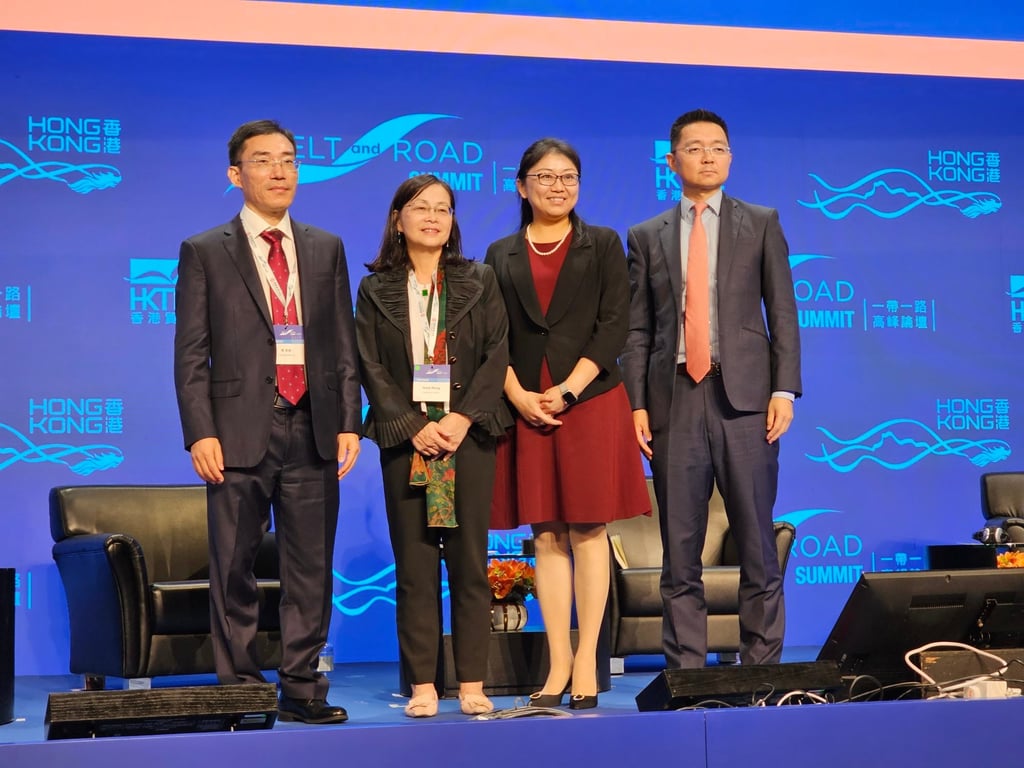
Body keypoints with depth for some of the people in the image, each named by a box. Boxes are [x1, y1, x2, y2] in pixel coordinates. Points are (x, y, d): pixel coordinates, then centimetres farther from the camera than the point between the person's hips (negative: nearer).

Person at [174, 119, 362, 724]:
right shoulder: (204, 253, 4)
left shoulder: (327, 249, 13)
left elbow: (345, 345, 11)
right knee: (234, 570, 2)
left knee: (311, 567, 5)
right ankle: (239, 689, 11)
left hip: (313, 430, 3)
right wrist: (201, 433, -9)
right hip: (239, 431, -3)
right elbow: (191, 355, 0)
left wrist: (349, 423, 2)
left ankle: (302, 687, 14)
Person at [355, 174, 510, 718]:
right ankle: (422, 685, 4)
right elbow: (371, 368, 2)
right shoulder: (375, 290, 9)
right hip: (405, 436, 0)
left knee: (469, 561, 0)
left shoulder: (478, 282, 10)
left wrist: (463, 418, -10)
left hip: (468, 433, 0)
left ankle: (472, 684, 5)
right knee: (414, 565, 0)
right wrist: (414, 426, -9)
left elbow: (496, 355, 2)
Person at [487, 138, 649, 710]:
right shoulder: (502, 256, 12)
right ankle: (558, 665, 5)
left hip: (591, 401, -2)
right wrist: (519, 395, -9)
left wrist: (570, 389, -12)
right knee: (547, 536, 2)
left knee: (588, 531, -2)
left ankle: (586, 661, 1)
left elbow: (614, 326, -2)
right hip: (526, 406, 2)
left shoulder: (603, 245, 7)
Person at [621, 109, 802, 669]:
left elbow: (782, 312, 5)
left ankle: (761, 668, 6)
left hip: (743, 397, -1)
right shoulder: (646, 237, 12)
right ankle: (685, 671, 9)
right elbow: (637, 329, 9)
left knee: (756, 544, -1)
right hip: (673, 402, 1)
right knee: (680, 550, 3)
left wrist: (784, 390, -5)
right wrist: (636, 403, 0)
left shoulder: (761, 223, 10)